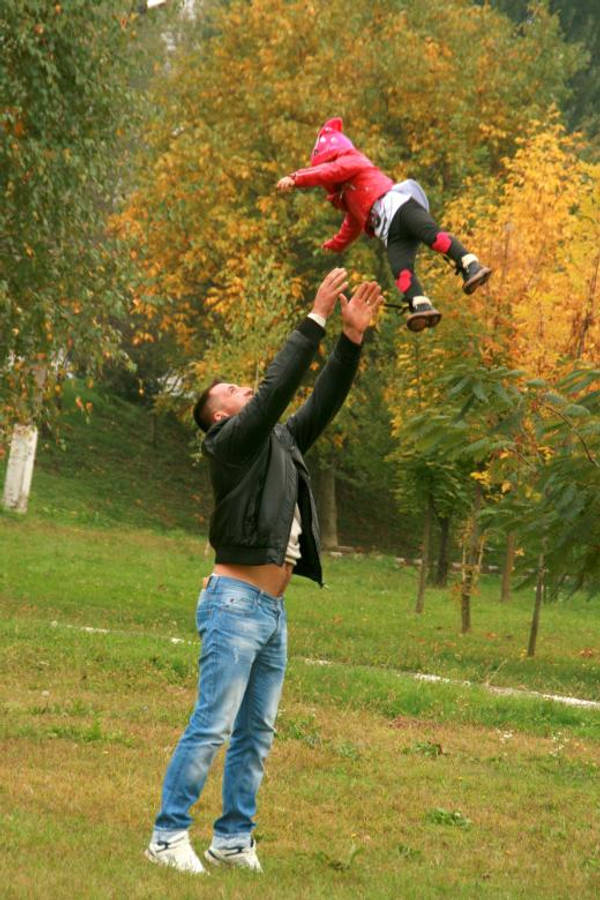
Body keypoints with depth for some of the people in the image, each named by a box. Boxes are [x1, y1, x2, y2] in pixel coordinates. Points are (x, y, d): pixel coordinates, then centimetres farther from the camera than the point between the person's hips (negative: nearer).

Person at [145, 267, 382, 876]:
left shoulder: (281, 444, 19)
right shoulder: (231, 442, -4)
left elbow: (322, 402, 17)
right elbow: (279, 385, -13)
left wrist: (353, 338, 7)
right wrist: (317, 318, -11)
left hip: (272, 612, 9)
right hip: (235, 603, -9)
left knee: (256, 735, 8)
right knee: (211, 727, -11)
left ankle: (232, 840, 13)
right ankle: (168, 836, -7)